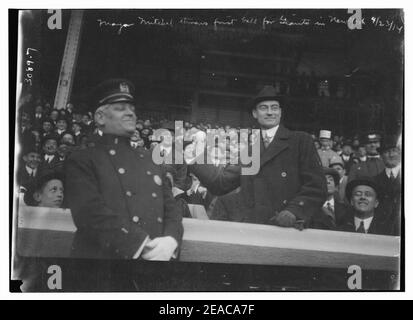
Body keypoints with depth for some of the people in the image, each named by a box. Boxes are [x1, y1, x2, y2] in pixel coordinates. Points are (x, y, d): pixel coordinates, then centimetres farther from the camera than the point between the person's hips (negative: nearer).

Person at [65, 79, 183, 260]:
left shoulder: (147, 159, 19)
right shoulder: (82, 160, 5)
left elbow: (170, 207, 14)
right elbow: (93, 212, -9)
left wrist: (170, 240, -7)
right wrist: (142, 246, -18)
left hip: (158, 254, 4)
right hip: (108, 256, -4)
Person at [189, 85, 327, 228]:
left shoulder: (301, 141, 6)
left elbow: (317, 188, 0)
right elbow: (221, 184, 14)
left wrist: (294, 212, -14)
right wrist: (194, 161, 7)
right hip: (252, 229, 2)